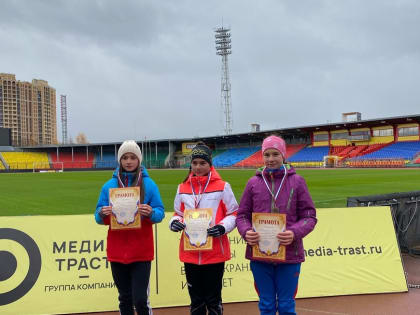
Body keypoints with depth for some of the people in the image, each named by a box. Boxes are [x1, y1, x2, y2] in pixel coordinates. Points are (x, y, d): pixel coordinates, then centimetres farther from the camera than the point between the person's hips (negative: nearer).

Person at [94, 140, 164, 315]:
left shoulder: (148, 184, 0)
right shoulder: (109, 185, 6)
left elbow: (160, 213, -1)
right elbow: (99, 217, 6)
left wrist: (151, 212, -22)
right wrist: (102, 214, -16)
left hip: (141, 250, -2)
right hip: (117, 250, 2)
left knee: (140, 300, -7)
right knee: (124, 299, 12)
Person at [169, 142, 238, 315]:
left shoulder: (222, 187, -1)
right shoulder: (183, 188, 9)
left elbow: (234, 214, 1)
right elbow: (178, 213, 16)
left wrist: (223, 227, -17)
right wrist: (175, 222, -6)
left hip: (215, 252, -3)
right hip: (190, 252, 3)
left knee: (213, 299, 7)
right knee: (196, 300, 14)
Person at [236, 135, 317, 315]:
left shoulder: (297, 181, 2)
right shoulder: (254, 182, 6)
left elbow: (309, 216, 1)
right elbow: (242, 215, 9)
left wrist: (294, 233, -16)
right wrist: (246, 232, -11)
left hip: (289, 254, -1)